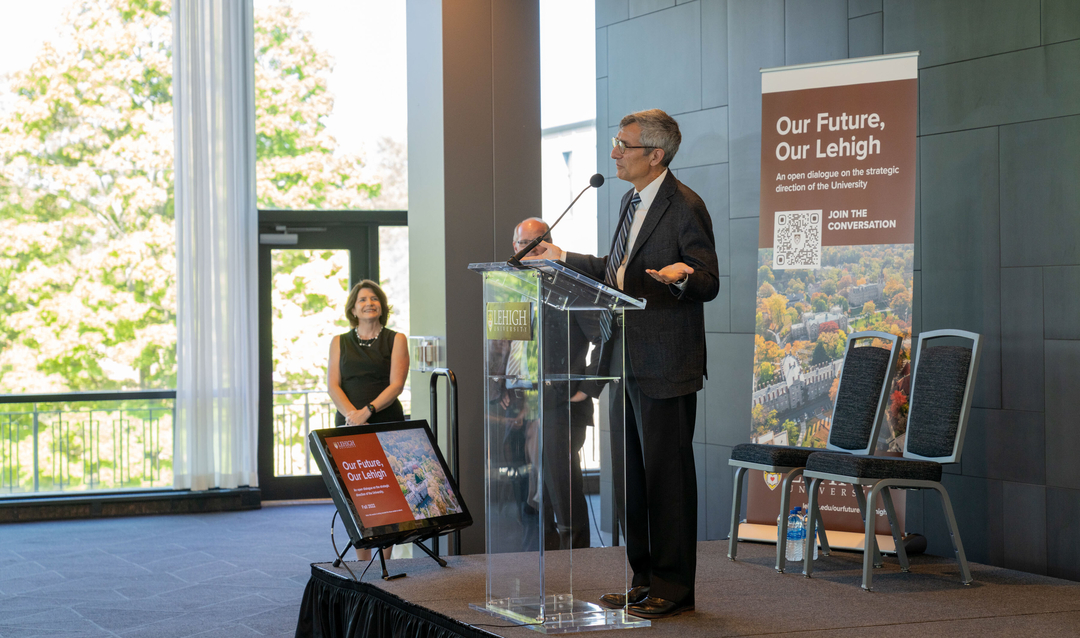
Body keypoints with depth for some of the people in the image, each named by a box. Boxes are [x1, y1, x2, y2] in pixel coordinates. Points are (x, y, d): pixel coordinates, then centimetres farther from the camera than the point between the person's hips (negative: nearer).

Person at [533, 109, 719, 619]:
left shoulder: (684, 206, -12)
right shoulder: (631, 202, 16)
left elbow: (709, 283, -13)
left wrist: (680, 275, -34)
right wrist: (565, 259, 31)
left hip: (665, 366, -9)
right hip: (627, 362, 9)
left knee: (667, 474, -3)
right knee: (630, 475, 13)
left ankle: (672, 587, 6)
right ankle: (644, 580, 23)